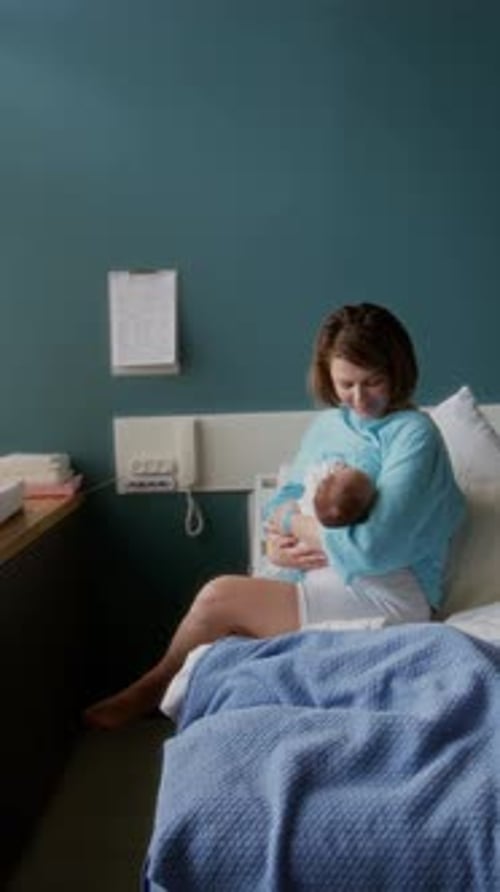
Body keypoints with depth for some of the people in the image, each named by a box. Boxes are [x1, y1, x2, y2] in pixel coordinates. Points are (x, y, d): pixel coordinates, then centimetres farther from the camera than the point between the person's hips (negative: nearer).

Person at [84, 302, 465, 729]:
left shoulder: (415, 433, -12)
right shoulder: (327, 424, 10)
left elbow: (373, 548, -21)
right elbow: (285, 501, 11)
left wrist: (290, 523, -8)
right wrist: (280, 544, -13)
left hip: (389, 594, -7)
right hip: (328, 580, 7)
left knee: (220, 597, -12)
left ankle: (149, 691, 12)